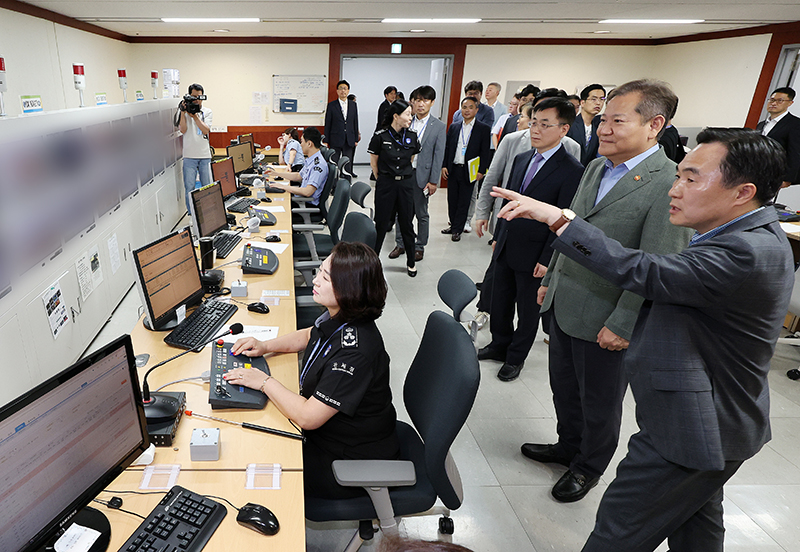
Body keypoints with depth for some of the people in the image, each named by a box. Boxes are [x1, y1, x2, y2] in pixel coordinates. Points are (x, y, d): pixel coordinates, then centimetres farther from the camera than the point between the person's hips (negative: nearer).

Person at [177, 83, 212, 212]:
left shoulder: (207, 112, 9)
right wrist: (183, 112, -12)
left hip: (205, 155, 1)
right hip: (189, 156, -1)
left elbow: (206, 130, -4)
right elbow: (183, 130, -6)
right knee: (189, 189, -1)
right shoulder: (183, 111, 6)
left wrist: (194, 115, -12)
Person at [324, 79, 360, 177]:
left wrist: (356, 139, 7)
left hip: (349, 140, 3)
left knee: (348, 164, 5)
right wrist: (326, 141, -3)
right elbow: (327, 124, 1)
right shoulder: (331, 105, 2)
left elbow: (355, 122, 12)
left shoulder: (353, 105, 10)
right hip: (335, 140, -2)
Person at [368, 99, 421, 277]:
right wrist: (384, 179, 10)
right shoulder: (380, 136, -9)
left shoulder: (412, 137, 1)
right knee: (382, 223, 4)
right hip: (385, 184, -3)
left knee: (407, 224, 10)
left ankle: (411, 262, 23)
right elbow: (374, 162, 2)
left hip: (406, 184, 3)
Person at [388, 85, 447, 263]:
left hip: (422, 175, -2)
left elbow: (438, 155, -4)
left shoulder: (438, 127, -3)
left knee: (421, 213, 8)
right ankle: (400, 244, 24)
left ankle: (419, 247, 23)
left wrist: (433, 181, -8)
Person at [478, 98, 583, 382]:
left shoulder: (572, 171, -15)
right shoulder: (521, 159, 7)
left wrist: (547, 260, -16)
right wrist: (498, 236, 14)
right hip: (506, 248, 6)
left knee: (528, 310, 11)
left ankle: (516, 357, 31)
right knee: (500, 302, 18)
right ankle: (500, 344, 40)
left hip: (533, 256, -6)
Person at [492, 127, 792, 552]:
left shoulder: (748, 254, -29)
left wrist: (556, 217, -32)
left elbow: (641, 272, -34)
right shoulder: (755, 236, 4)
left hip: (692, 431, -10)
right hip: (712, 421, 10)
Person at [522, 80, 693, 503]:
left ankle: (589, 467, 39)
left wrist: (622, 326, -19)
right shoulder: (596, 167, 6)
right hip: (564, 306, 7)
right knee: (564, 388, 23)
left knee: (599, 403, 15)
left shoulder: (670, 185, -19)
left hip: (605, 321, -7)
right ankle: (569, 446, 47)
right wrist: (550, 280, 16)